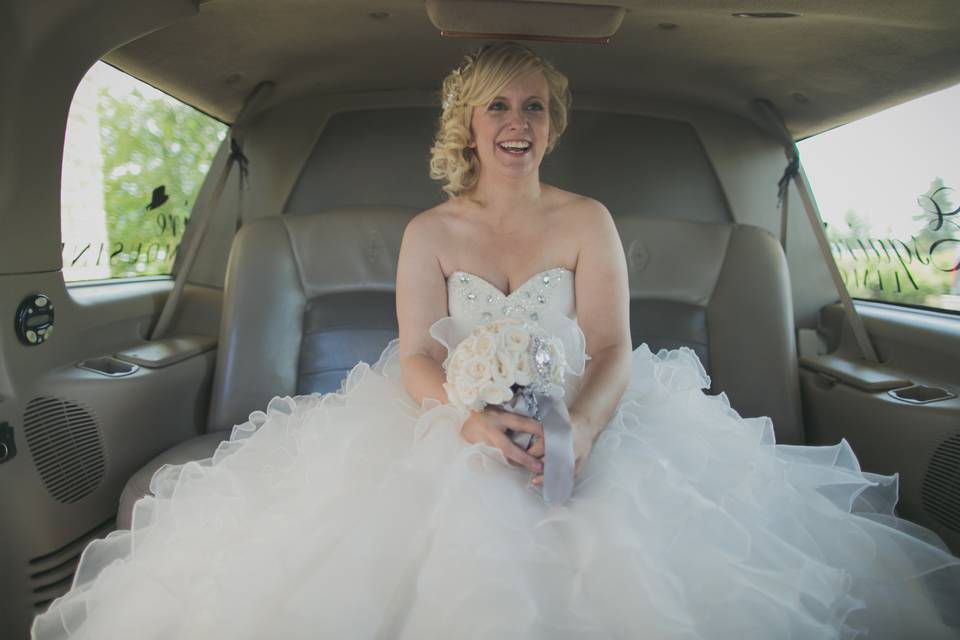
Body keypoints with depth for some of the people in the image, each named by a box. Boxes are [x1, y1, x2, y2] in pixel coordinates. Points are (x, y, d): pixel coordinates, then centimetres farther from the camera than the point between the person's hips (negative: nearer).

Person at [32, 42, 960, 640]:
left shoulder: (587, 222, 6)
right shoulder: (429, 232, 8)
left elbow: (612, 350, -4)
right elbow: (416, 356, -4)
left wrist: (577, 426, -27)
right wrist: (474, 418, -27)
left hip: (577, 427, 0)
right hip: (450, 430, 1)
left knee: (614, 556, -27)